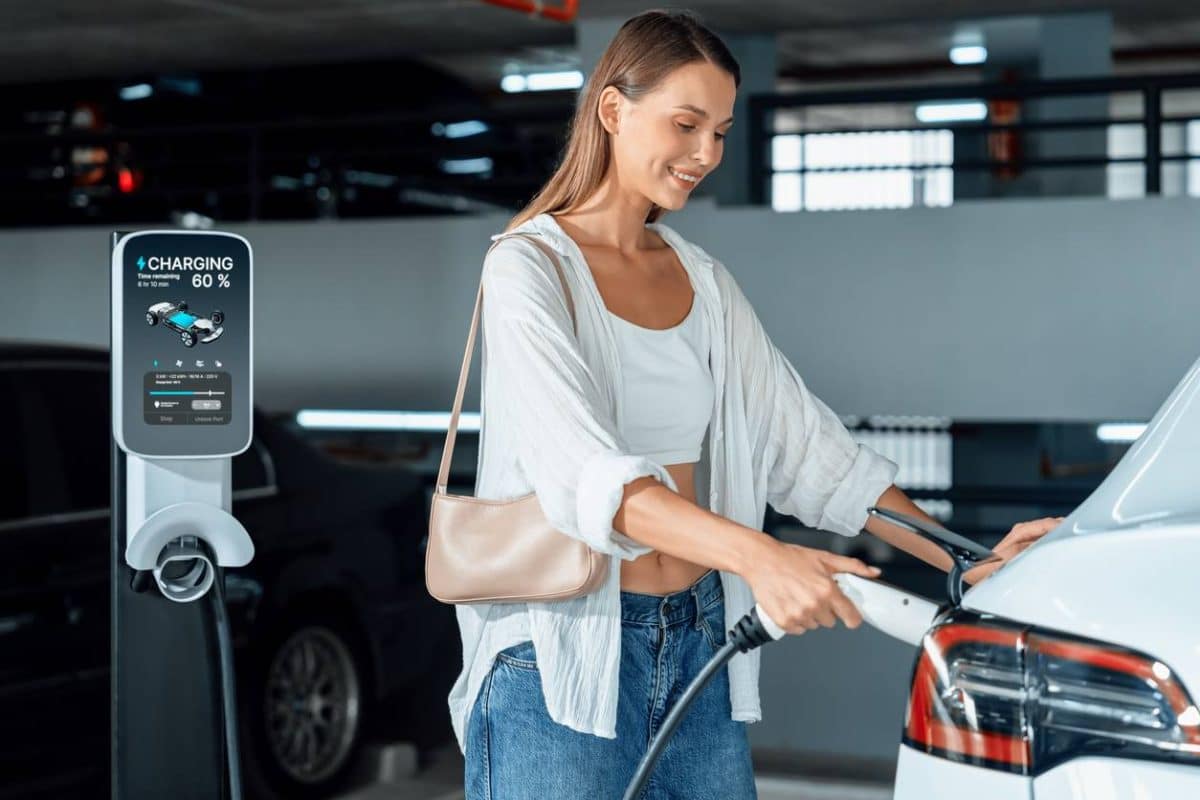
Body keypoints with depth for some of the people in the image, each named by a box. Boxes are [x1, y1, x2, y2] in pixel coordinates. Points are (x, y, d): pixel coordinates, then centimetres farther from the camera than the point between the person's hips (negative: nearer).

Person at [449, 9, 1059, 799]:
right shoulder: (529, 267, -9)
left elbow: (801, 440, 10)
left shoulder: (703, 280, 11)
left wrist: (962, 557, 1)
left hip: (700, 642, 6)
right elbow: (581, 471, -23)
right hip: (565, 659, -5)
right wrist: (756, 555, -36)